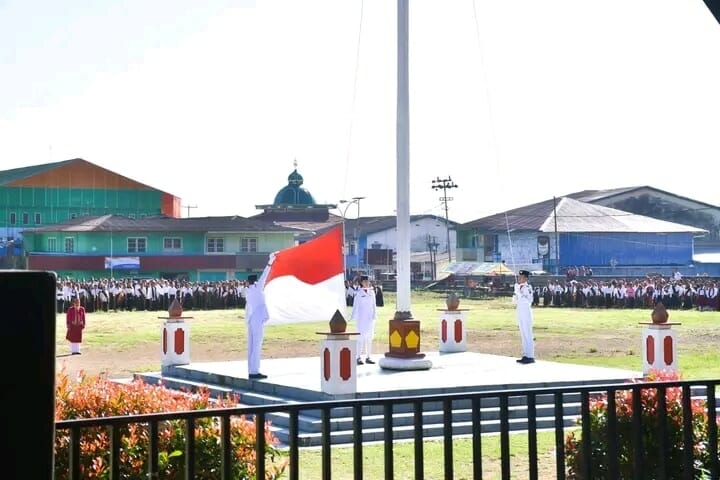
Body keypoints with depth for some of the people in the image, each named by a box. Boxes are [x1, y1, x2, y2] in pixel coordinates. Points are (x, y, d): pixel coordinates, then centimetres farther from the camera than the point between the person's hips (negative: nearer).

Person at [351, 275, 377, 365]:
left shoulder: (372, 292, 9)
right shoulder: (358, 293, -3)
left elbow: (374, 305, 12)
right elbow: (355, 305, -2)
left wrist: (374, 315, 5)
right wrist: (352, 316, -8)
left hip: (370, 317, 5)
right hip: (361, 317, -4)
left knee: (369, 338, 6)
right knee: (361, 337, -7)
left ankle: (368, 357, 12)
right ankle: (359, 357, -3)